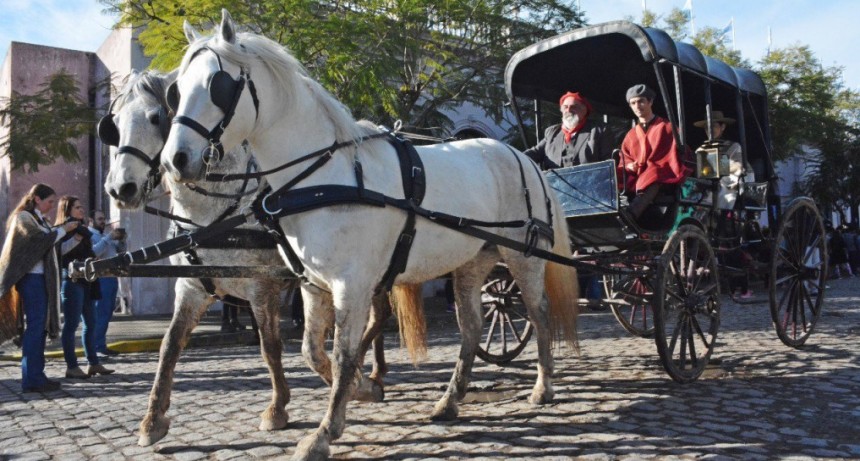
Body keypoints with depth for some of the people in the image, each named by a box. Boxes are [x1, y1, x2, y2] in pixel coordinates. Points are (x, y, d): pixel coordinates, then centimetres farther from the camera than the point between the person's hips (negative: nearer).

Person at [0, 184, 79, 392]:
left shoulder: (39, 219, 20)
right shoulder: (23, 217, -6)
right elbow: (40, 239, -17)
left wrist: (68, 232, 4)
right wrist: (63, 229, -8)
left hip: (41, 278, 9)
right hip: (31, 277, -9)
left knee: (40, 327, 8)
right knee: (35, 326, -10)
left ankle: (36, 375, 12)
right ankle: (31, 379, -9)